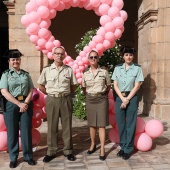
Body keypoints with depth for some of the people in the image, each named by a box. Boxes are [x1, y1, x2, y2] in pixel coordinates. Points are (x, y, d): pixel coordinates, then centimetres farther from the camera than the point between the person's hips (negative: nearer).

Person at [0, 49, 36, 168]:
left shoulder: (26, 74, 8)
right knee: (12, 131, 5)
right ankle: (13, 158, 18)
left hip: (26, 104, 2)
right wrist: (19, 104, -15)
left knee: (26, 130, 6)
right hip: (11, 105, -2)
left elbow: (31, 90, 4)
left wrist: (26, 103, -12)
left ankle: (28, 156, 19)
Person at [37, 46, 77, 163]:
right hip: (52, 100, 0)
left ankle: (68, 151, 19)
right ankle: (51, 152, 17)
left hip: (66, 100, 1)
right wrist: (50, 93, 3)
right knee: (52, 127, 6)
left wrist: (65, 93, 4)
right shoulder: (46, 69, 2)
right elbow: (41, 86, 8)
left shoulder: (69, 69, 4)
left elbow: (74, 86, 12)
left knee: (67, 126, 7)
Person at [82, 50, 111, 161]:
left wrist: (103, 94, 4)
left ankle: (102, 149, 3)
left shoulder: (104, 72, -1)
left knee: (102, 124, -3)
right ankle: (93, 145, 28)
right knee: (92, 124, 11)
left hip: (102, 100, -2)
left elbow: (108, 86, 7)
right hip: (90, 100, 2)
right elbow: (84, 88, 14)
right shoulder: (85, 73, 3)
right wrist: (89, 95, 5)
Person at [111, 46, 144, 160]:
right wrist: (122, 99, -8)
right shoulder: (118, 68, 5)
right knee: (120, 123, 7)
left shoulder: (137, 68, -1)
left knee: (130, 124, 2)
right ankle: (123, 146, 20)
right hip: (120, 98, 3)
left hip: (132, 98, -2)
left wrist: (127, 99, -11)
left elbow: (137, 86, -5)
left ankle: (128, 149, 12)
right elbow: (115, 85, 3)